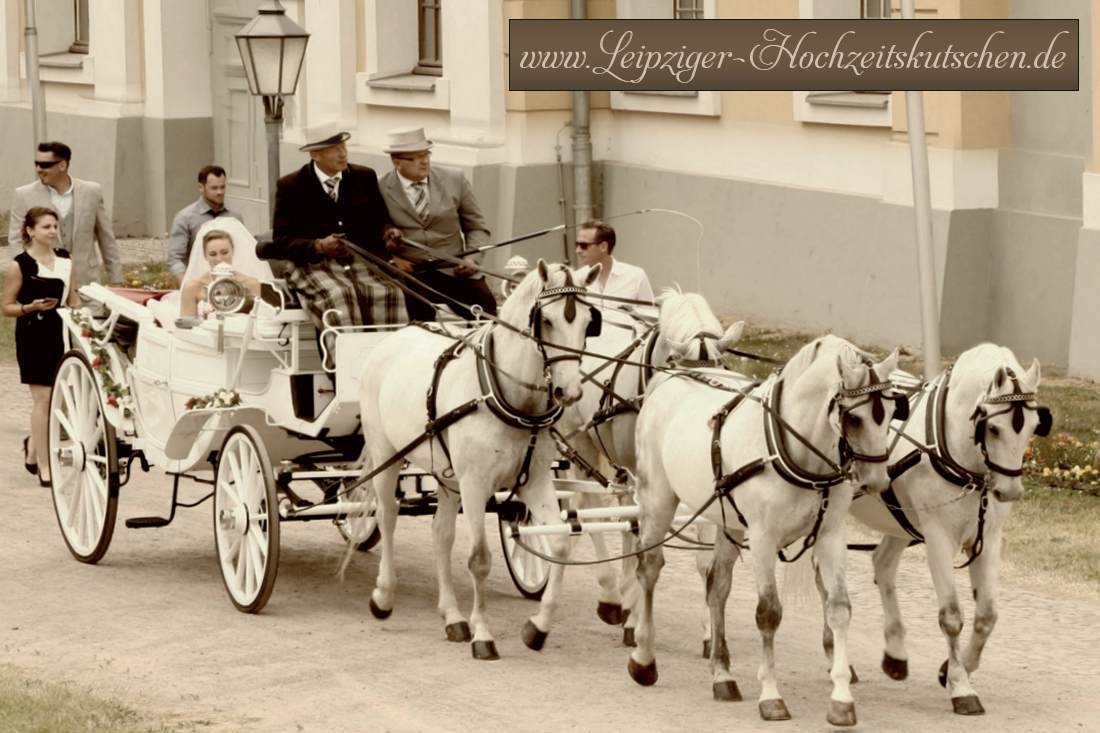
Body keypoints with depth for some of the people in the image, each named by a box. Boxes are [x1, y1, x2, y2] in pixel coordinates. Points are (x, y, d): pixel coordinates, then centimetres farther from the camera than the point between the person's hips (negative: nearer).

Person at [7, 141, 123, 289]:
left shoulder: (91, 192, 5)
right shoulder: (24, 196, 1)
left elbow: (106, 238, 10)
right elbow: (16, 242, 1)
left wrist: (116, 280, 10)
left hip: (85, 282, 1)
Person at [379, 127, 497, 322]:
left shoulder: (455, 181, 10)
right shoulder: (379, 190, 3)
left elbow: (477, 227, 16)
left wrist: (472, 257, -2)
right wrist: (389, 259, -9)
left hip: (454, 271, 2)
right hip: (409, 273, -2)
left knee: (484, 307, -20)